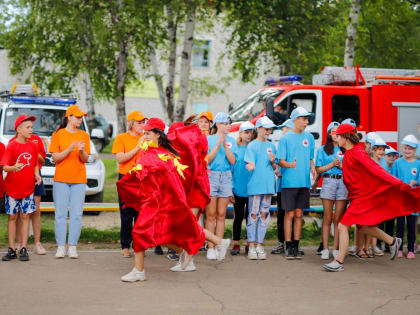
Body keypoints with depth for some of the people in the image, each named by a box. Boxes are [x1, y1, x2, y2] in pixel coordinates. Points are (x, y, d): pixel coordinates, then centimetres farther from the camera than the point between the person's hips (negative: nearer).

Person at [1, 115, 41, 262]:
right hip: (12, 188, -3)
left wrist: (37, 175, -4)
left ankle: (23, 249, 8)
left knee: (25, 216, 3)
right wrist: (14, 168, -36)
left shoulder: (33, 146, 3)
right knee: (12, 217, 6)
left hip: (28, 188, 3)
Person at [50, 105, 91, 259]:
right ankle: (61, 246, 3)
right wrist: (69, 149, -16)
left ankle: (72, 246, 2)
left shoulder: (84, 135, 9)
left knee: (77, 214, -2)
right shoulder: (58, 134, 3)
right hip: (61, 179, -2)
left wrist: (81, 151, -15)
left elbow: (85, 159, 6)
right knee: (61, 214, -2)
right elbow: (55, 158, -1)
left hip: (79, 180, 2)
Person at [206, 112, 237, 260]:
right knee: (211, 214, -3)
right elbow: (207, 159, -5)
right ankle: (210, 248, 0)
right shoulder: (208, 139, 3)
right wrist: (218, 145, -11)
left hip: (226, 177, 3)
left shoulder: (231, 141, 10)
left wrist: (225, 146, -11)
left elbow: (233, 161, 1)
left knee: (221, 215, 4)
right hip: (211, 176, -3)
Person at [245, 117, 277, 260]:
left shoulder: (271, 146, 15)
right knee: (253, 215, -3)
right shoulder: (252, 146, 1)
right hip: (255, 185, -4)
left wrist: (273, 162, -4)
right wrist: (250, 166, -30)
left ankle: (259, 245, 11)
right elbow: (250, 165, -8)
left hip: (269, 185, 5)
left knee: (264, 215, 5)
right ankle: (251, 246, 1)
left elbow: (275, 168, 18)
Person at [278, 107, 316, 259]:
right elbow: (281, 161, -4)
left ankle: (296, 246, 13)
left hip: (304, 182, 4)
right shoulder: (285, 138, -1)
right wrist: (290, 164, -25)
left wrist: (313, 169, -3)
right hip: (289, 182, -4)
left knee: (299, 214, 7)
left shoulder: (309, 138, 11)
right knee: (290, 214, -2)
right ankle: (288, 247, 3)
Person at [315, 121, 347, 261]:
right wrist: (332, 164, -8)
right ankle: (325, 249, 0)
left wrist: (341, 165, -7)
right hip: (328, 182, -1)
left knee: (338, 218, 2)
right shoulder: (323, 149, 9)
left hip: (343, 182, 1)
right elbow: (318, 169, 4)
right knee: (328, 218, -2)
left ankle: (336, 249, 6)